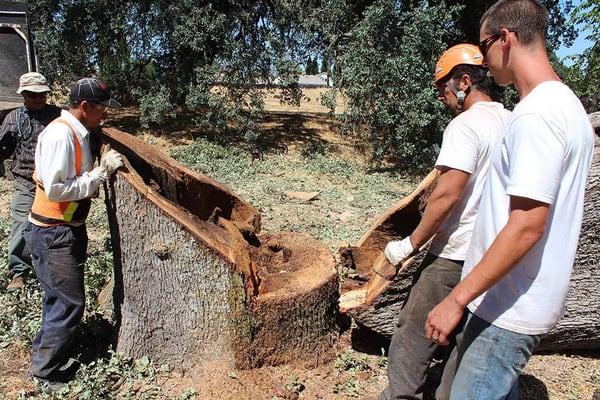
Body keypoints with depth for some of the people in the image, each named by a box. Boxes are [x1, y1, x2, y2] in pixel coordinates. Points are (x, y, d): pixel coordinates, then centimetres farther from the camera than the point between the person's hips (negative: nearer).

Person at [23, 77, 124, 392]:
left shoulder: (77, 132, 8)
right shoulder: (60, 134, -21)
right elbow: (55, 189, -26)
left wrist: (102, 169, -1)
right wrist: (100, 174, -20)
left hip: (67, 229, 10)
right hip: (54, 233, -10)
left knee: (60, 299, 20)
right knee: (69, 303, -1)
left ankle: (46, 353, 38)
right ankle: (46, 372, 16)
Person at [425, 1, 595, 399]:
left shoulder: (536, 114, -22)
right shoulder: (568, 104, 10)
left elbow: (526, 227, -27)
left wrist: (457, 298, -22)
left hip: (512, 307, -10)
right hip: (519, 298, 10)